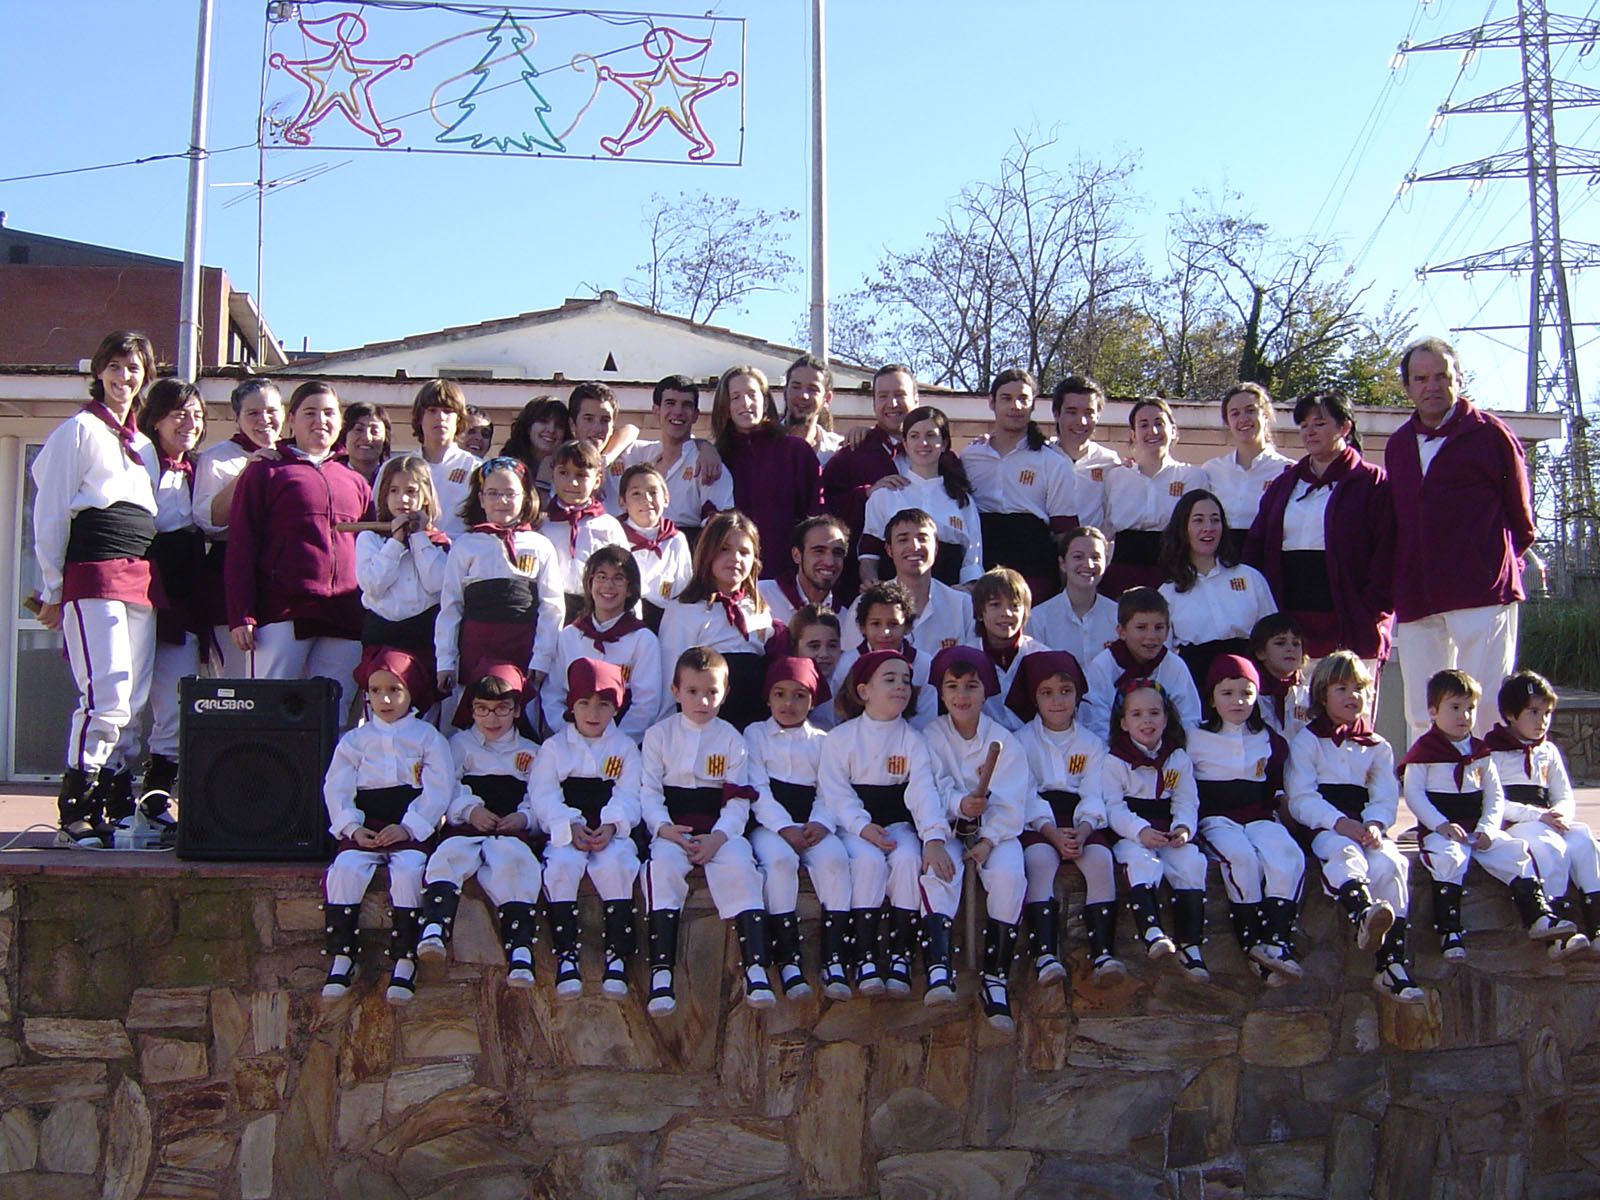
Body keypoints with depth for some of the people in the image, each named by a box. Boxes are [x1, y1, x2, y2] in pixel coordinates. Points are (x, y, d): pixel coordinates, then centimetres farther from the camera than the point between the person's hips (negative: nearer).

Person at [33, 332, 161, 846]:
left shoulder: (143, 445, 23)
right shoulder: (80, 430, 3)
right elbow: (50, 513, -1)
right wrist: (52, 589, -5)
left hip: (139, 580, 7)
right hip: (93, 575, -7)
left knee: (134, 702, 4)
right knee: (107, 698, -15)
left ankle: (119, 809, 10)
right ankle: (75, 814, -9)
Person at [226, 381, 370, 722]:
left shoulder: (354, 482, 18)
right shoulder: (265, 472, 6)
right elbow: (240, 547, 1)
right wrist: (241, 615, -8)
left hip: (343, 617, 4)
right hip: (283, 613, -4)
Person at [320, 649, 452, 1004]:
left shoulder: (428, 737, 7)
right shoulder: (354, 740, 15)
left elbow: (438, 790, -2)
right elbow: (336, 789, 7)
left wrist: (408, 828, -14)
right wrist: (352, 827, -10)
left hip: (411, 829, -2)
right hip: (366, 827, 2)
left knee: (408, 869, -30)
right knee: (346, 868, -25)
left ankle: (404, 962, -25)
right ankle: (340, 958, -17)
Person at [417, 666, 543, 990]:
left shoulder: (531, 752, 25)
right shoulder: (460, 744, 24)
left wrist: (524, 817, -9)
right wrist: (469, 809, -10)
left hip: (512, 830, -1)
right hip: (466, 828, 1)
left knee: (515, 862, -33)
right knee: (448, 855, -33)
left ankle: (520, 952, -41)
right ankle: (434, 929, -48)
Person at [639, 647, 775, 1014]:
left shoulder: (731, 738, 8)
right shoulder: (659, 734, 8)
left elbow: (739, 800, 2)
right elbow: (649, 790, 2)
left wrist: (719, 837, -15)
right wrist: (664, 827, -17)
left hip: (721, 830, 1)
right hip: (673, 829, 0)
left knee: (740, 867, -28)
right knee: (663, 865, -31)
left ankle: (755, 968, -28)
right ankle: (661, 971, -34)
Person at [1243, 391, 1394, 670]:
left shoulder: (1373, 483, 3)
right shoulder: (1283, 485, 19)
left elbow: (1388, 557, -5)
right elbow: (1255, 548, 15)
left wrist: (1369, 614, -14)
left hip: (1350, 630, -4)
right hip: (1291, 628, 4)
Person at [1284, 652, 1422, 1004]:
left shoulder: (1377, 747, 20)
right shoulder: (1306, 741, 8)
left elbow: (1386, 797, 9)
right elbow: (1301, 797, -3)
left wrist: (1374, 823, -14)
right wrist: (1340, 822, -19)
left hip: (1366, 827, 3)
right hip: (1324, 828, -3)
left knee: (1390, 864, -27)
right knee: (1346, 853, -36)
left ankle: (1392, 965, -28)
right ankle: (1363, 912, -69)